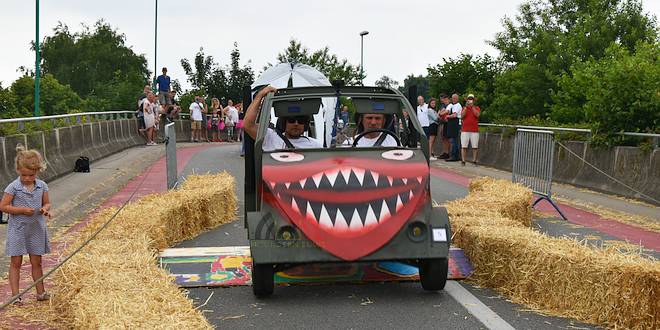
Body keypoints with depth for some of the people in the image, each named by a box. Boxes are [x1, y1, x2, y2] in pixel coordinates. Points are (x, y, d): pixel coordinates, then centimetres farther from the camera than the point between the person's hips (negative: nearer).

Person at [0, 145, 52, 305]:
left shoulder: (42, 186, -1)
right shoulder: (13, 187, -11)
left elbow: (47, 203, 9)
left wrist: (45, 209, -14)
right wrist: (22, 210, -20)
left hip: (36, 229, 3)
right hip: (18, 230, -3)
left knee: (36, 262, 11)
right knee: (16, 262, 2)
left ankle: (40, 292, 19)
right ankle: (15, 295, 5)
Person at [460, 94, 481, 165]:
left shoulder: (477, 108, 9)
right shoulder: (464, 108, 12)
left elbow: (477, 114, -10)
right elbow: (462, 116, -5)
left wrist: (472, 106, -12)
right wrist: (466, 106, -10)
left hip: (474, 130, 0)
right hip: (465, 130, 0)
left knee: (475, 146, -1)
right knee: (464, 146, -4)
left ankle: (474, 160, 4)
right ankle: (463, 160, -1)